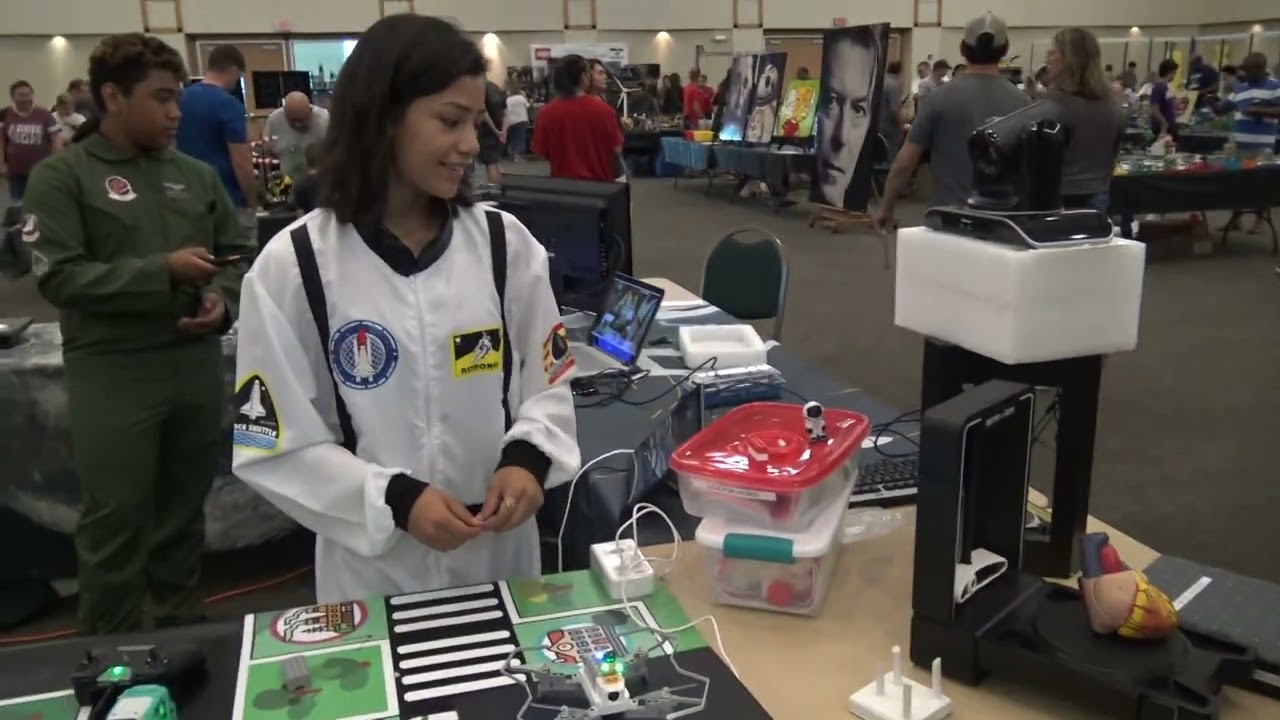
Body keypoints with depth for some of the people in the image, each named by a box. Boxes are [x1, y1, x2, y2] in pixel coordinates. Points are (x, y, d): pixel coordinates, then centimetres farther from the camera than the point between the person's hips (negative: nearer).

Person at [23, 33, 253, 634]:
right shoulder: (61, 176, -3)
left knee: (184, 513, 16)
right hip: (112, 373, -4)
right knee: (115, 524, 4)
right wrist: (162, 271, -18)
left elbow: (240, 254, 13)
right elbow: (58, 276, -12)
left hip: (197, 365, 4)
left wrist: (224, 300, -8)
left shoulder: (196, 175, 8)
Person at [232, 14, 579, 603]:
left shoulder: (506, 243, -3)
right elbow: (272, 444, -8)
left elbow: (548, 380, 4)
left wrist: (527, 458, -15)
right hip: (374, 567, -2)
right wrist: (394, 500, -20)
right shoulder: (292, 265, -10)